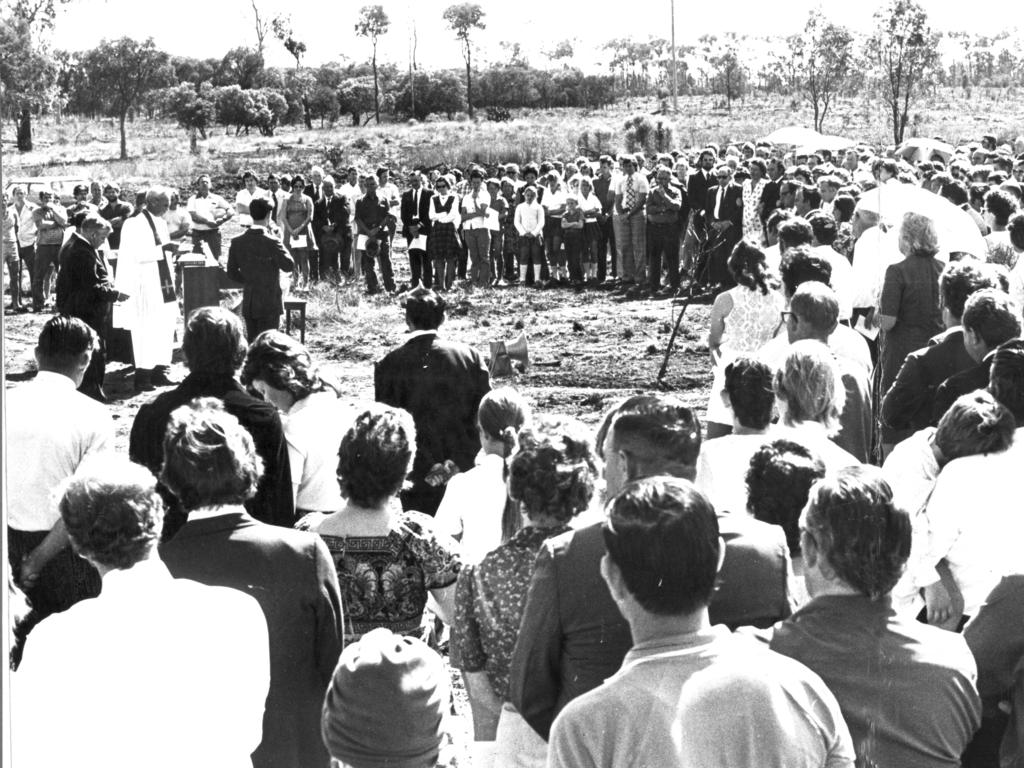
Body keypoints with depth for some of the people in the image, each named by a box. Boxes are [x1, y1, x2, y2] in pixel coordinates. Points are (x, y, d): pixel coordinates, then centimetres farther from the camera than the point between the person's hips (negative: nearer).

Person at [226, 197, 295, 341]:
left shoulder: (237, 242, 0)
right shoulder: (272, 242, -16)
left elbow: (232, 272, 4)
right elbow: (289, 265, -12)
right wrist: (278, 242, -5)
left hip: (248, 304, 5)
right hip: (269, 304, -5)